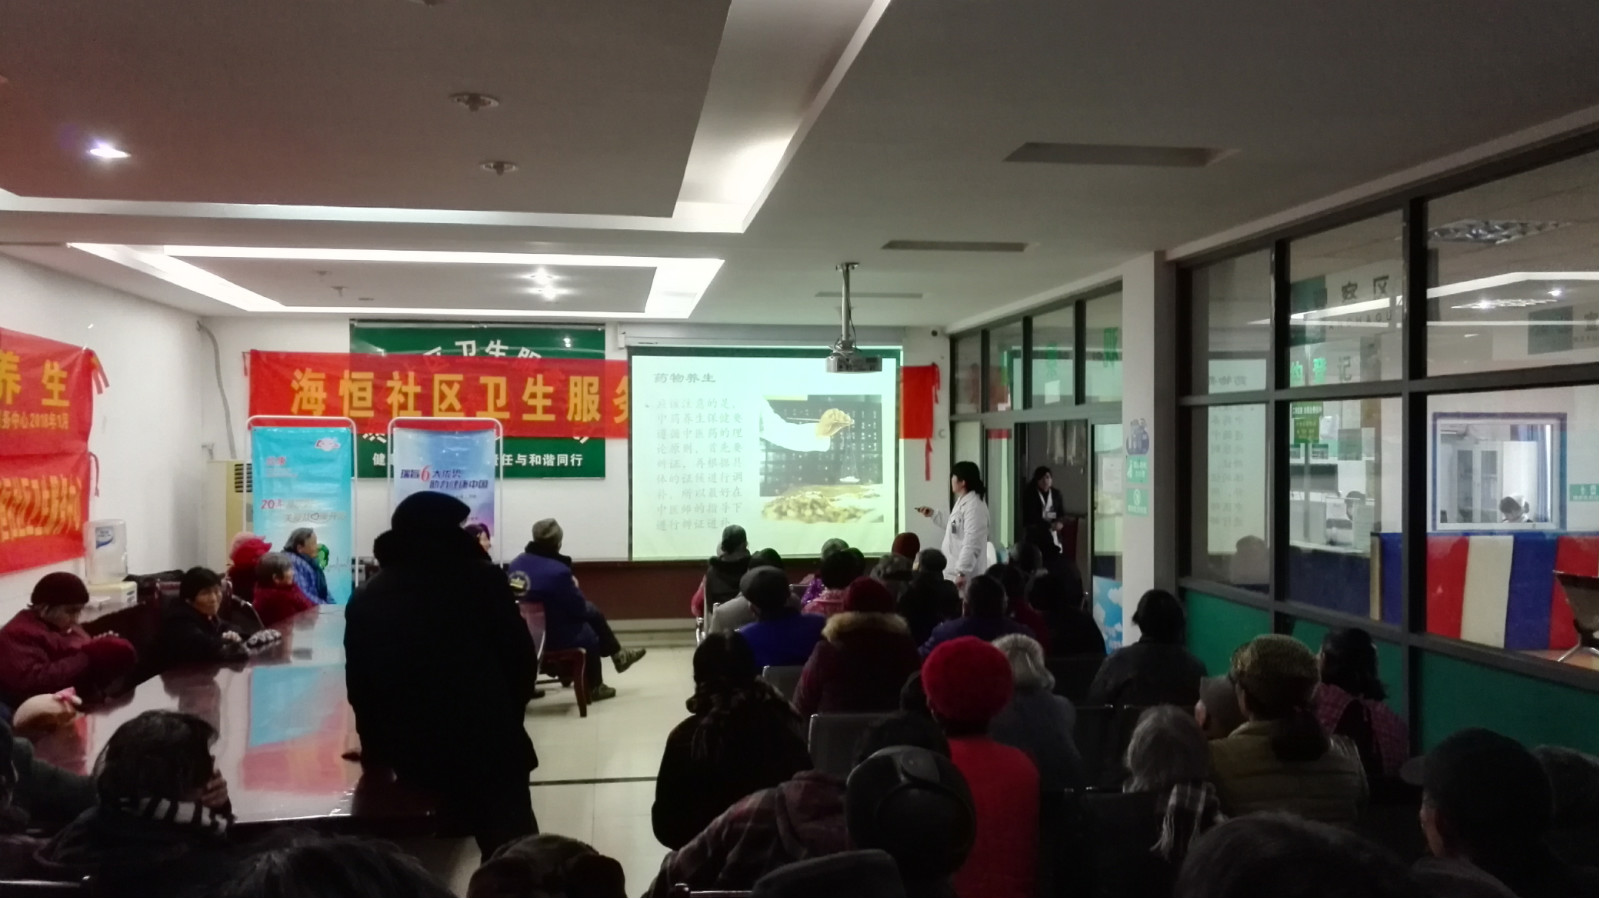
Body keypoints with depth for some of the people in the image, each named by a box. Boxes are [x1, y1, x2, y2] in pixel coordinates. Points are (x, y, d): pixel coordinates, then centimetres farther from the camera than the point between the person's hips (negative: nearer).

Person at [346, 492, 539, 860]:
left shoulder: (366, 600, 8)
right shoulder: (481, 578, -3)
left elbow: (360, 687, 9)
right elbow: (519, 657, -3)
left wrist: (376, 749, 21)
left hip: (414, 756, 4)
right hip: (488, 744, -4)